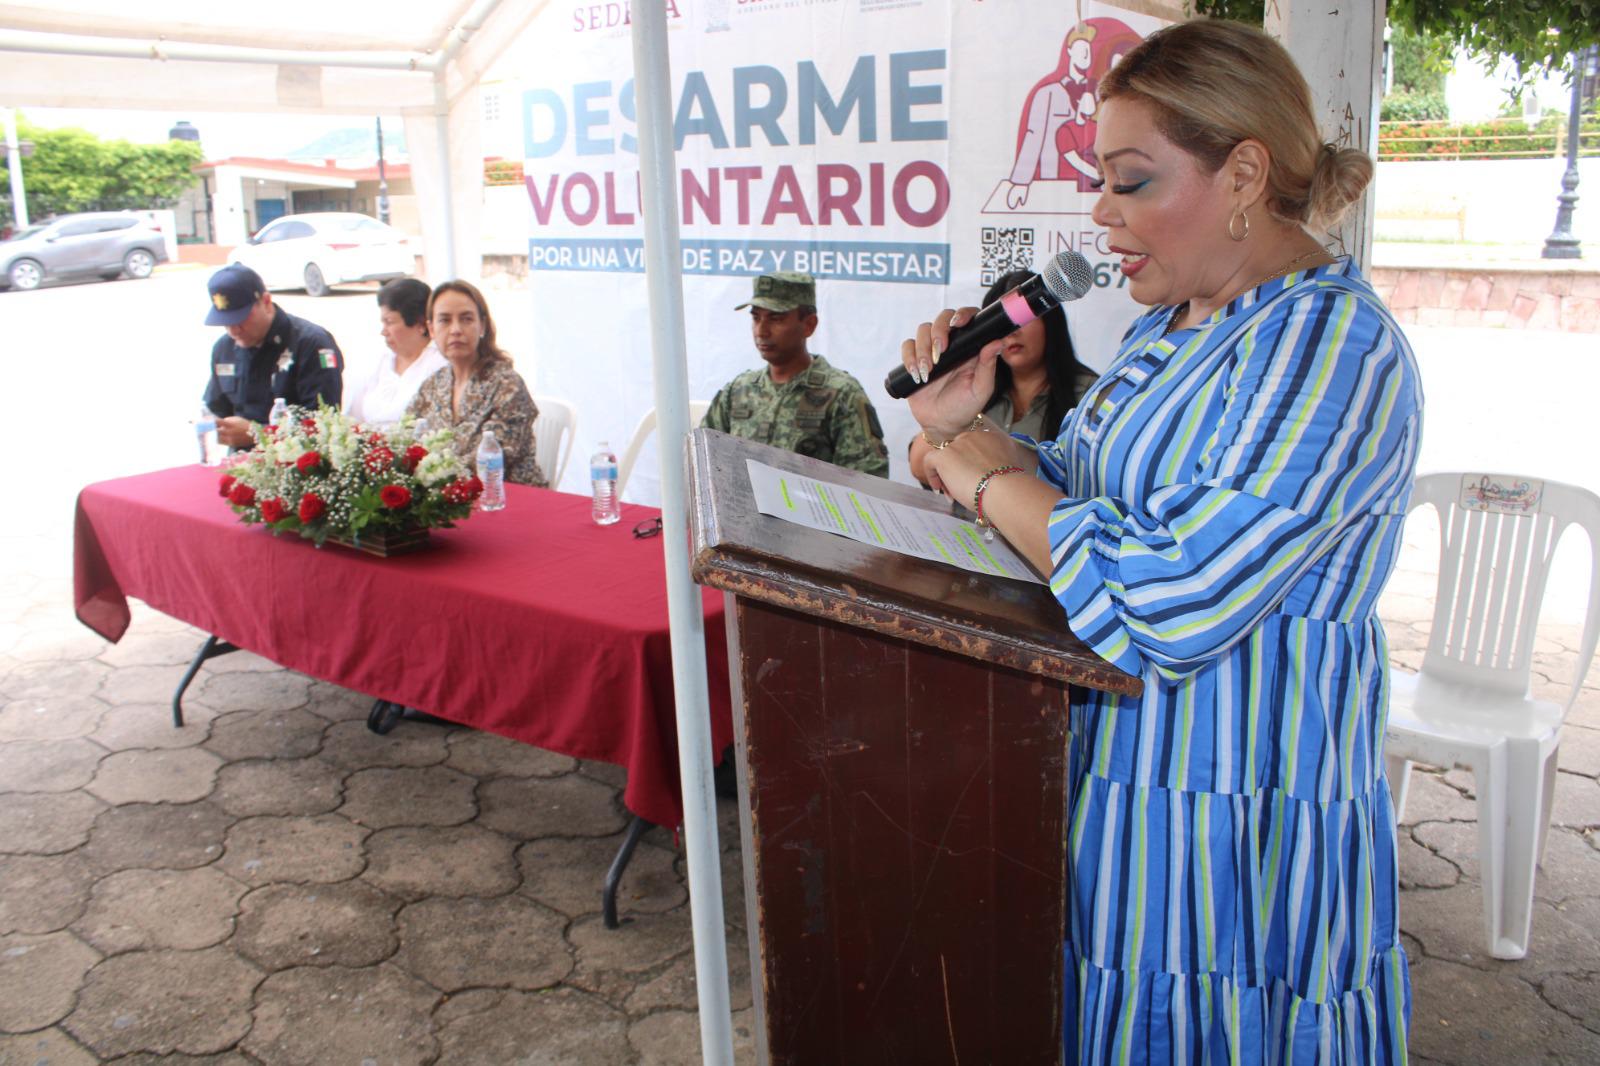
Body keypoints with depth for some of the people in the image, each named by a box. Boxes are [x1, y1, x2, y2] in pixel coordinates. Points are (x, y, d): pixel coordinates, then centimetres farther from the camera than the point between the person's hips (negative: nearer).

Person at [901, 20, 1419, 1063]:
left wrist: (996, 481, -18)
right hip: (1116, 788, 9)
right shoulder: (1172, 325, 7)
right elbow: (1081, 489, 15)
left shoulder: (1334, 351, -23)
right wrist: (967, 429, -4)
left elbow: (1163, 606, -31)